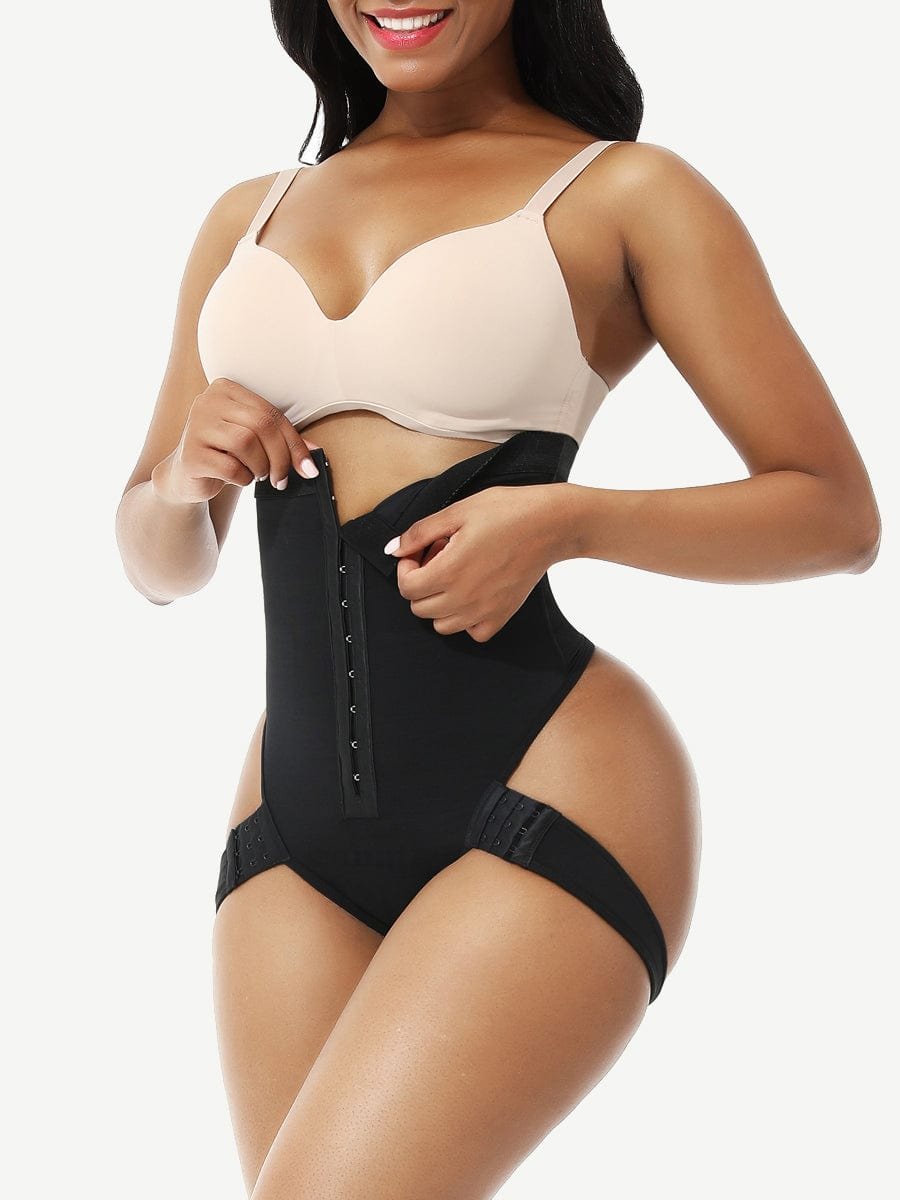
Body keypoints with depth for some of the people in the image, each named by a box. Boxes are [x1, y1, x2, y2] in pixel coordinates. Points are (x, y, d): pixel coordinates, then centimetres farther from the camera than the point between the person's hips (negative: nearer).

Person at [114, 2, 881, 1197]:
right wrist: (184, 477, -2)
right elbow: (160, 564, 21)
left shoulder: (625, 193, 1)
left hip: (544, 795, -5)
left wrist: (566, 520, -15)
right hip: (298, 817, 6)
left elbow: (836, 511, 0)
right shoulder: (247, 219, 15)